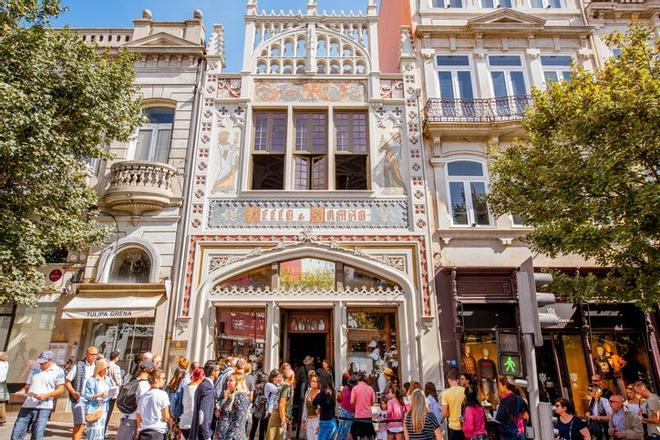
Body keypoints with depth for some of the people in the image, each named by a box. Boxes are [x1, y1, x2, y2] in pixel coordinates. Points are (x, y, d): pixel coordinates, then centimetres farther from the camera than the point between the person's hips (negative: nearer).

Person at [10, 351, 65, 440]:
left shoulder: (58, 371, -1)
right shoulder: (35, 370, 17)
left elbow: (60, 389, -4)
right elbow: (27, 387, 22)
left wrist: (45, 396, -17)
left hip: (43, 407, -5)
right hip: (28, 405, 6)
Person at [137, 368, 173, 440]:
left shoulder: (143, 396, 8)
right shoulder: (162, 394, -9)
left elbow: (139, 419, 14)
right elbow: (166, 417, -8)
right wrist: (170, 422, 13)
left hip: (143, 433, 6)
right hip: (157, 434, -6)